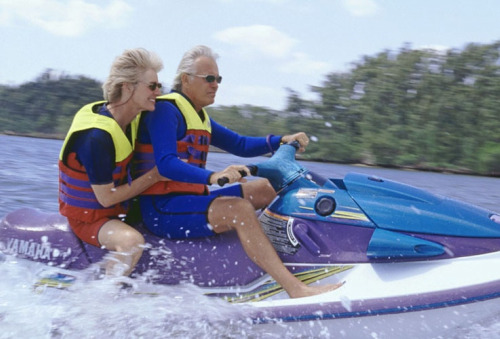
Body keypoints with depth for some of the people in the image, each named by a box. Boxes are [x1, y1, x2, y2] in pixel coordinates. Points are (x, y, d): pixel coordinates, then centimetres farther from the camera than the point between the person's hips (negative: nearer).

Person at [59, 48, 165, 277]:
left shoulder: (132, 119, 0)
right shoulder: (96, 137, -28)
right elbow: (106, 198, -23)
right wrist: (155, 176, -17)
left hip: (120, 209, 9)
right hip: (88, 217, -9)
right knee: (131, 241, -36)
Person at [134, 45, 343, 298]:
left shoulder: (199, 116, 18)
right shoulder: (165, 109, -12)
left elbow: (240, 145, 20)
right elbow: (166, 164, -26)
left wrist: (282, 140, 5)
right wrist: (212, 177, -39)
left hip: (191, 195, 10)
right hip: (162, 209, -10)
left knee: (263, 188, 8)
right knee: (239, 209, -29)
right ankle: (296, 289, -35)